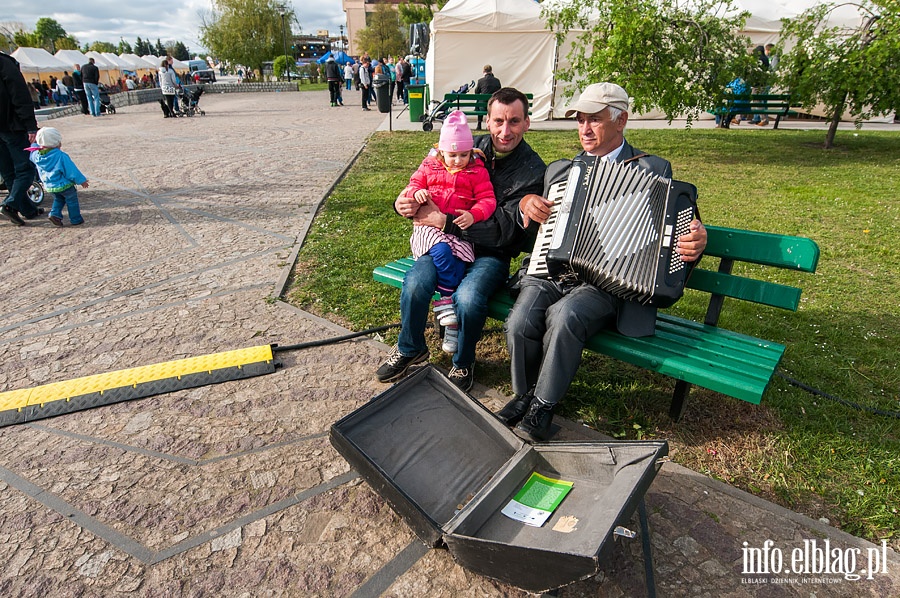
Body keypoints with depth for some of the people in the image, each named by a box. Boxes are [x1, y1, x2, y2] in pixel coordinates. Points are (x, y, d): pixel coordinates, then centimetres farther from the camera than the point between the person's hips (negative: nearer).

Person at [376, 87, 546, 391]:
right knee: (416, 282, -24)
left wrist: (446, 221, -21)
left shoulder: (533, 171, -9)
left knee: (468, 297, -33)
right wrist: (406, 203, -12)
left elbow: (507, 230, -18)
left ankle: (463, 363, 1)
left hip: (492, 253, -3)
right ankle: (410, 349, 7)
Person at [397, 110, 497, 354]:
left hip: (459, 228, 0)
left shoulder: (477, 171, 6)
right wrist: (416, 192, -11)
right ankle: (448, 298, -18)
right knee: (441, 251, -32)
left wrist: (473, 214, -19)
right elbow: (413, 184, 15)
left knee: (458, 263, -22)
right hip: (429, 226, 1)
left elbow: (488, 200, 2)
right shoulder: (429, 165, 11)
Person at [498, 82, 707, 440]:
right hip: (549, 272, 4)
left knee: (564, 316, -33)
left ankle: (543, 405, -10)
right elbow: (530, 231, 26)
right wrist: (527, 203, 2)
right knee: (520, 322, -24)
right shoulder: (562, 170, 21)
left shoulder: (653, 170, 9)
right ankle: (524, 394, 5)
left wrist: (694, 243, -17)